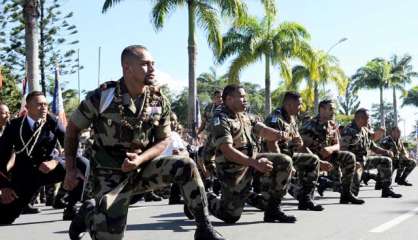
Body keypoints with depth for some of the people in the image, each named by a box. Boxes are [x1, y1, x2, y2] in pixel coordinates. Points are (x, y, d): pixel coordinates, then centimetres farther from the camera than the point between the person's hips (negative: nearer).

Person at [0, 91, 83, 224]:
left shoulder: (53, 123, -6)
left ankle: (70, 208, -8)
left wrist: (56, 162, -29)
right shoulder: (14, 126, -5)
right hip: (23, 176, 0)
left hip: (48, 169, 0)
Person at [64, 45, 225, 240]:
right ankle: (88, 212, 23)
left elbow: (163, 140, 3)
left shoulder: (159, 101, -5)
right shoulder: (103, 96, -16)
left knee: (186, 166, -21)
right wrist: (70, 169, -5)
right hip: (111, 175, -3)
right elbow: (73, 128, -3)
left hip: (143, 168, 3)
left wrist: (140, 159, -17)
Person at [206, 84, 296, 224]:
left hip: (251, 160, 8)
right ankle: (206, 199, 25)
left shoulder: (244, 116, 9)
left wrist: (279, 135, -22)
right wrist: (255, 163, -37)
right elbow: (227, 151, -29)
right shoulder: (220, 120, -18)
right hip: (233, 169, -8)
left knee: (284, 162, -8)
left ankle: (272, 209, -1)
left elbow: (262, 130, 2)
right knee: (230, 216, -6)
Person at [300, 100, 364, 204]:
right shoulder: (310, 124, -12)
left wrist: (331, 149, -19)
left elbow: (337, 145, 6)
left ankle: (346, 194, -11)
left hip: (327, 156, 6)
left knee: (349, 157, -15)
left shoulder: (333, 126, 6)